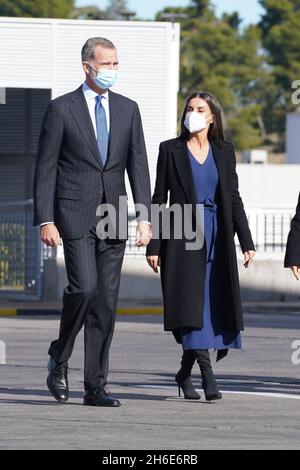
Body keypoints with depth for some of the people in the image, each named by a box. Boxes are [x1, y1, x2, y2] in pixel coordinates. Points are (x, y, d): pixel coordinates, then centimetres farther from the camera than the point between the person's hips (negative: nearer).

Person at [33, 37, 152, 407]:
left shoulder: (127, 109, 11)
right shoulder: (61, 109, -1)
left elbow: (138, 165, 8)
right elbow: (45, 168, -2)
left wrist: (145, 216, -3)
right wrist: (45, 220, -10)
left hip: (113, 218, 4)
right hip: (74, 215, -4)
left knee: (106, 302, 2)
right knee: (84, 287, -19)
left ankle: (95, 386, 5)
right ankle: (60, 356, 6)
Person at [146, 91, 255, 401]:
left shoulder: (224, 151, 9)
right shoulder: (171, 150, 2)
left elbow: (234, 198, 10)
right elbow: (159, 199, 2)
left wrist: (246, 242, 4)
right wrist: (153, 245, -3)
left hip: (217, 238, 3)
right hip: (182, 236, -3)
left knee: (213, 304, 2)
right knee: (191, 304, -12)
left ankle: (185, 372, 18)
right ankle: (207, 374, -16)